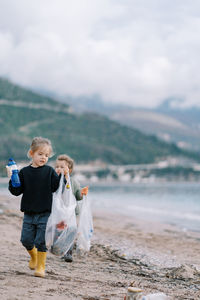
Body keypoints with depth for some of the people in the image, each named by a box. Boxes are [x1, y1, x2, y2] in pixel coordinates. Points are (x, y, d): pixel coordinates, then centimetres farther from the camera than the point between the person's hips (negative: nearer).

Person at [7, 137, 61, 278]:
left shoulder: (49, 171, -1)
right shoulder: (24, 172, 2)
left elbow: (55, 187, -5)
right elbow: (17, 191, 1)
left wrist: (63, 176, -17)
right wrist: (13, 180, -13)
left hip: (44, 213, -2)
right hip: (29, 213, 2)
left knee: (41, 241, -3)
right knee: (26, 239, 7)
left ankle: (41, 266, 14)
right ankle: (33, 257, 37)